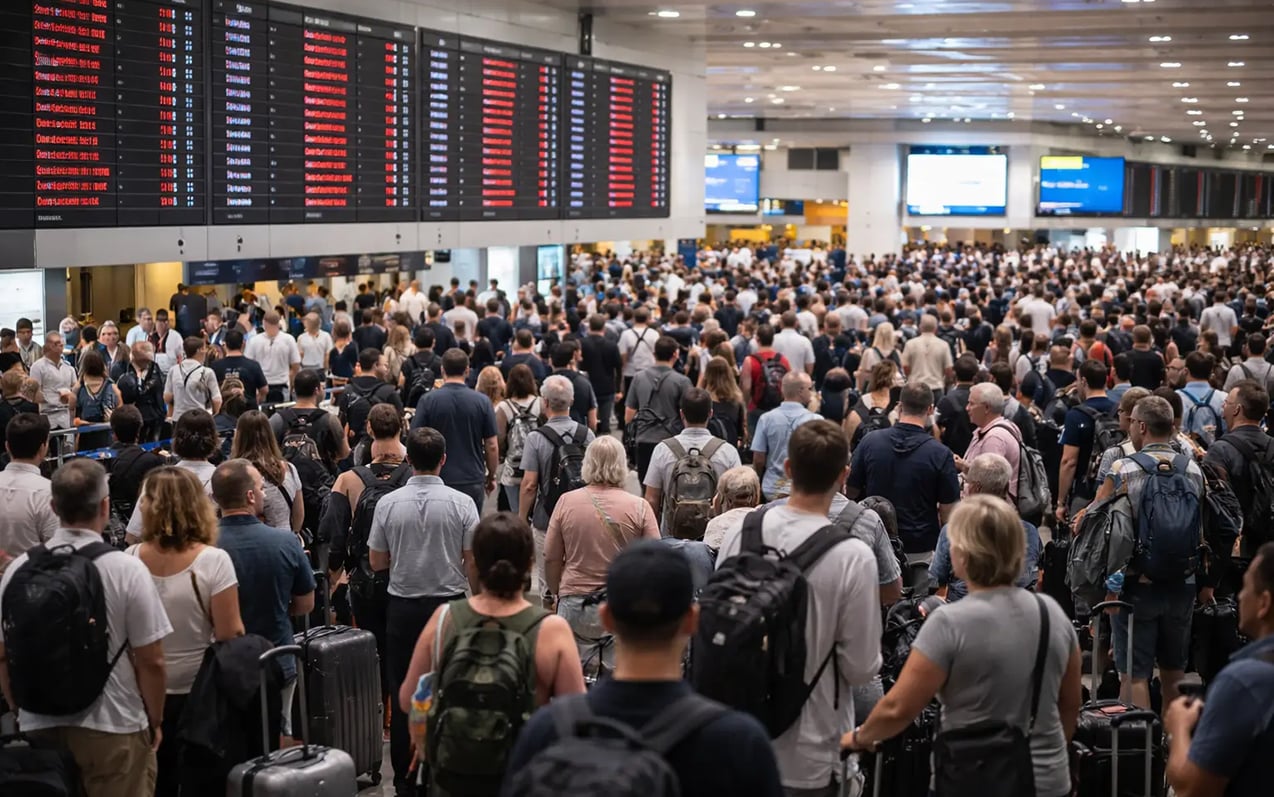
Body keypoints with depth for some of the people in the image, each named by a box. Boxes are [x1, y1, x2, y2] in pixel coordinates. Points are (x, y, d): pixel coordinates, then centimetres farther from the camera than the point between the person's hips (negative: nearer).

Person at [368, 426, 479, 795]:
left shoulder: (388, 504, -6)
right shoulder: (461, 503, -9)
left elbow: (376, 563, 2)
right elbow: (473, 562, -6)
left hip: (403, 607, 1)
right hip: (450, 605, -1)